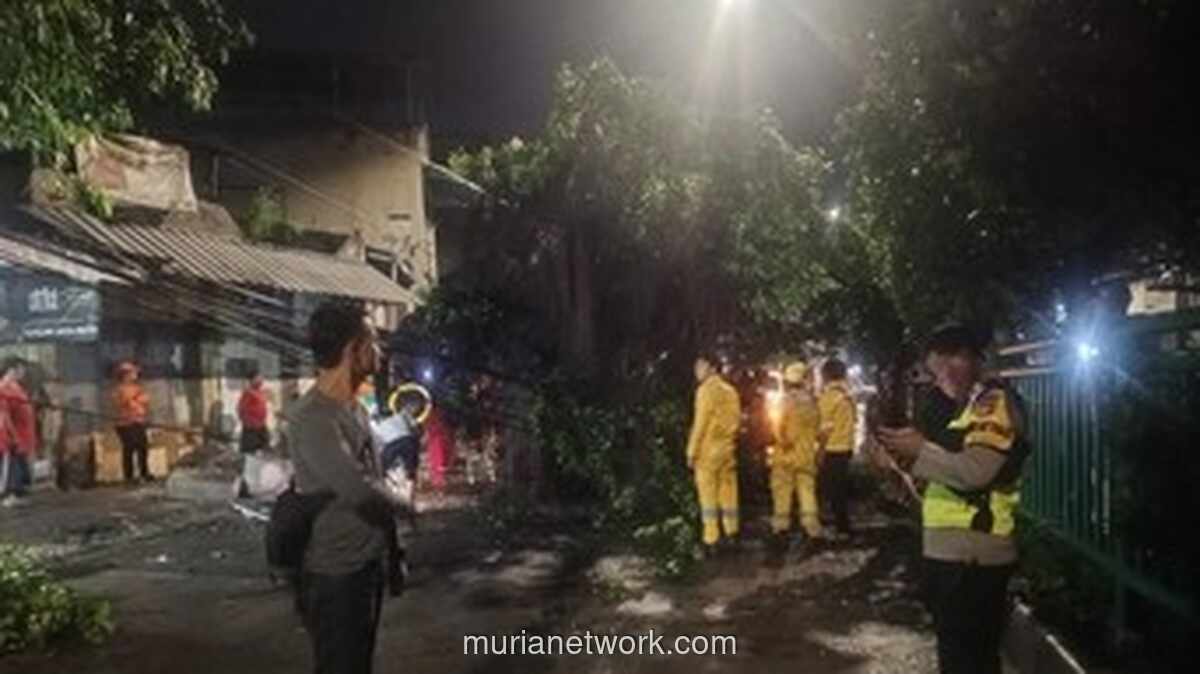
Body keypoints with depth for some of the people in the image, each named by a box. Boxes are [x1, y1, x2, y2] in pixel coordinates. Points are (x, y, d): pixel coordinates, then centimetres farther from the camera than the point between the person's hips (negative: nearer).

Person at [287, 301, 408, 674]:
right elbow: (361, 489, -33)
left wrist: (391, 556, 13)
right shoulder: (311, 418, -23)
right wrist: (399, 502, -11)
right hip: (335, 575, -9)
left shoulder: (355, 407, 8)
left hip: (369, 564, 9)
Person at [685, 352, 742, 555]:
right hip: (728, 449, 7)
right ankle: (731, 533, 19)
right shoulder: (730, 390, 11)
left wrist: (692, 453, -9)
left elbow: (700, 424, -13)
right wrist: (730, 442, 17)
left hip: (709, 449, -7)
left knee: (708, 495, -3)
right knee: (728, 492, 13)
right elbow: (736, 421, 12)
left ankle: (711, 540, -2)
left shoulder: (707, 389, -10)